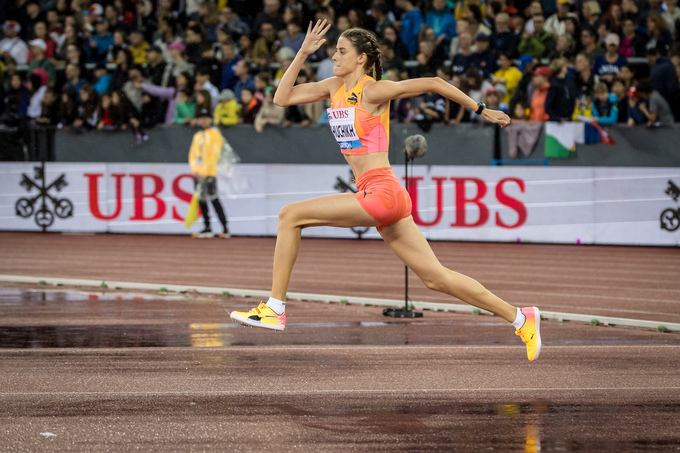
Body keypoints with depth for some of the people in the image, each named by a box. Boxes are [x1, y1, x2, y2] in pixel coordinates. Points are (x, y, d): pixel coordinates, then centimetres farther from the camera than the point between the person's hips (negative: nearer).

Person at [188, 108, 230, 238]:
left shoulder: (215, 134, -1)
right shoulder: (197, 136, 19)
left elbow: (214, 155, -8)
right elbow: (192, 154, 16)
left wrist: (204, 171, -14)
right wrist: (194, 170, 0)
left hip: (209, 173, -7)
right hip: (198, 173, 7)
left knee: (213, 199, -13)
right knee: (201, 199, 4)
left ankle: (225, 228, -13)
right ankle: (207, 228, 8)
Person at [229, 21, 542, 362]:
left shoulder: (373, 91, -7)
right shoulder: (335, 88, 16)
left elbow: (433, 84, -5)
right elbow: (282, 97, 16)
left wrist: (482, 111, -2)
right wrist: (303, 53, 9)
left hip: (382, 192, -9)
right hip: (377, 197, 9)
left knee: (291, 216, -8)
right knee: (436, 278, 8)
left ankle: (274, 308, -4)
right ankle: (519, 318, 12)